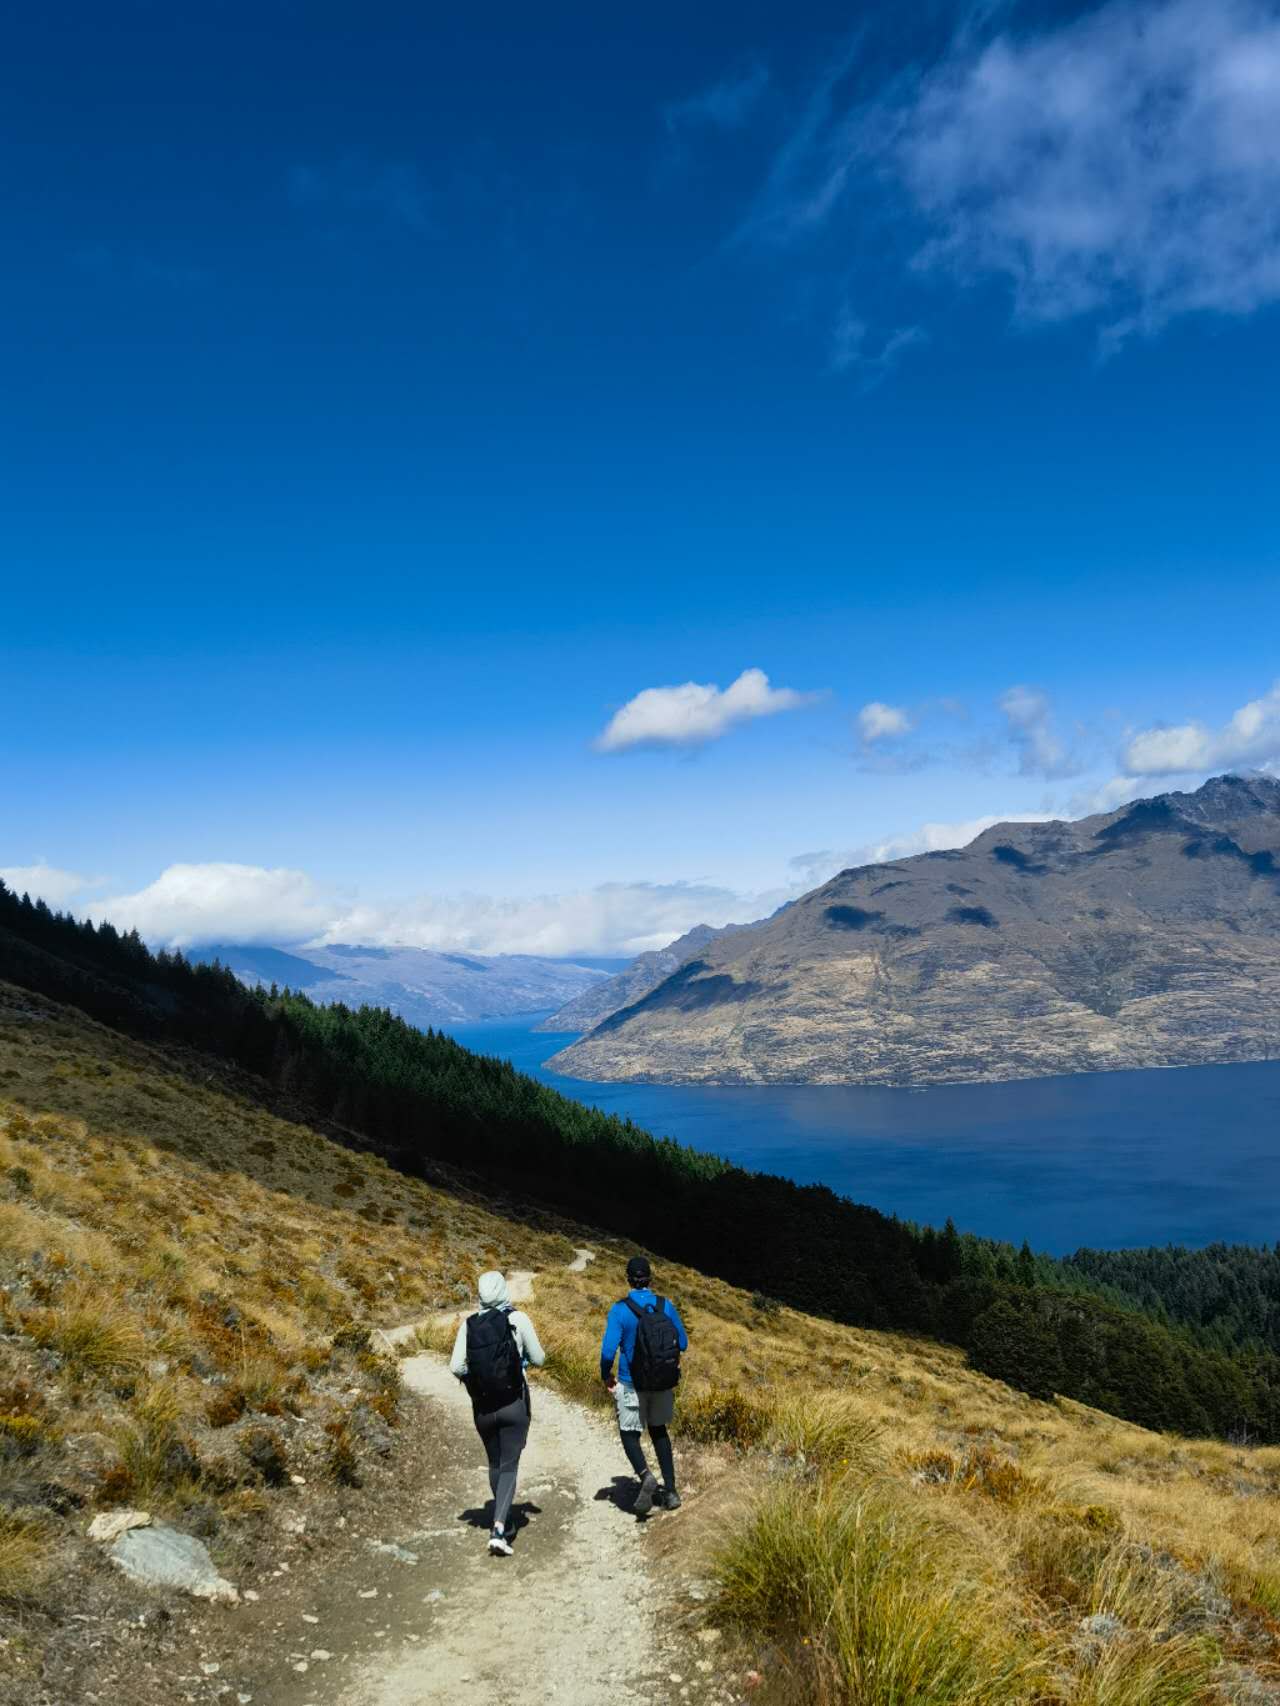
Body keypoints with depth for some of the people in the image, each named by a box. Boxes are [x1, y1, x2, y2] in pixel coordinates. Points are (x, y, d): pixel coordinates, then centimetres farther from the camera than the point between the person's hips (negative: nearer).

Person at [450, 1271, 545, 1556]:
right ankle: (499, 1528, -15)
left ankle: (503, 1523, 32)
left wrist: (473, 1377, 11)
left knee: (495, 1465, 21)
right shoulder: (518, 1319, -10)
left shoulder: (468, 1324, -4)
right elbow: (538, 1359, -4)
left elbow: (456, 1366, -9)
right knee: (509, 1466, 1)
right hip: (514, 1405, -3)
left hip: (482, 1408, 3)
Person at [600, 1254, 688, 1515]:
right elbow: (683, 1344, 2)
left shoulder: (620, 1310, -16)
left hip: (632, 1385, -4)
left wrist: (606, 1376, -1)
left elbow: (608, 1350, -19)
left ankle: (645, 1475, -15)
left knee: (630, 1435, 12)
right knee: (658, 1431, 22)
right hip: (664, 1383, 4)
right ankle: (670, 1491, 16)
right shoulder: (666, 1306, -5)